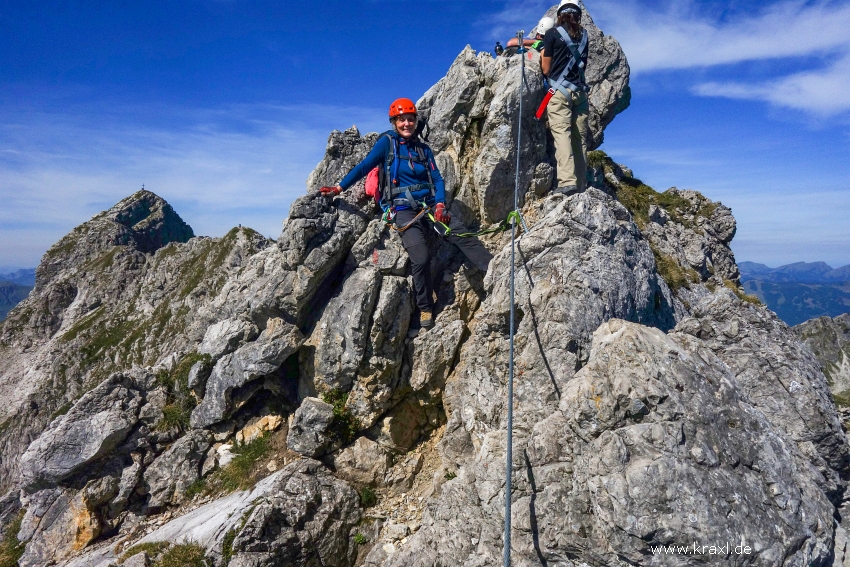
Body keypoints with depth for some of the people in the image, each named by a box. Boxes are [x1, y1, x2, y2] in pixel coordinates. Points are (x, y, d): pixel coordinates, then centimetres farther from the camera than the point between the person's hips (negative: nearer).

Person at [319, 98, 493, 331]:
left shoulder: (423, 148, 17)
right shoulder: (387, 142, 6)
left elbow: (437, 179, 11)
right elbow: (365, 166, 2)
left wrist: (440, 205, -7)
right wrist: (339, 188, -6)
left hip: (430, 206, 5)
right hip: (405, 211, -4)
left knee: (463, 235, -16)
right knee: (420, 258, -20)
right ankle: (425, 309, -3)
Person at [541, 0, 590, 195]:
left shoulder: (553, 34, 2)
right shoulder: (584, 35, 15)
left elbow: (546, 69, 3)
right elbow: (582, 65, 20)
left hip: (559, 91, -5)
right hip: (580, 91, 5)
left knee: (562, 134, -14)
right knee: (580, 138, 5)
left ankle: (567, 181, -27)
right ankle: (581, 184, 5)